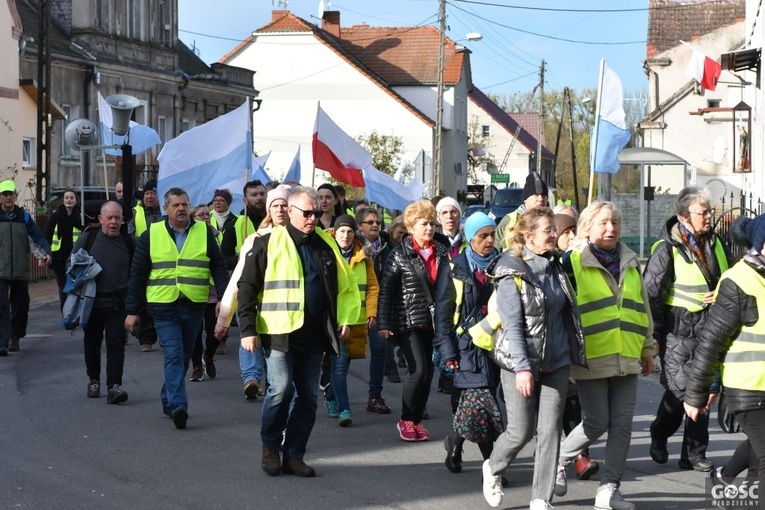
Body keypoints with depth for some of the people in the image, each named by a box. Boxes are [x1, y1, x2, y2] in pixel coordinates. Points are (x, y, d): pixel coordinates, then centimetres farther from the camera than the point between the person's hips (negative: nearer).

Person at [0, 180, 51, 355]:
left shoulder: (24, 217, 7)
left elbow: (38, 236, 4)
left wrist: (46, 252, -13)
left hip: (21, 272, 3)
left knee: (20, 307, 12)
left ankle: (15, 337, 31)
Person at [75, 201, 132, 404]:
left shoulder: (128, 242, 4)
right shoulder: (88, 238, 0)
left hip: (118, 302, -1)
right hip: (91, 301, 1)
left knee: (116, 343, -10)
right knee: (92, 343, 11)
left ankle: (114, 385, -13)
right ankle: (93, 380, 28)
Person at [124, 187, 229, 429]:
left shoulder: (204, 232, 6)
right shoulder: (151, 235, 4)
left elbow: (218, 267, 5)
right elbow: (138, 274, 6)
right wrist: (132, 311, 4)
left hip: (194, 307, 2)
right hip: (164, 307, -2)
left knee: (183, 358, 12)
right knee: (174, 356, -14)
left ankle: (169, 400, 27)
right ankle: (178, 406, -20)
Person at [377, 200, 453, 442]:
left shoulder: (441, 253, 7)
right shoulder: (400, 255, -5)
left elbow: (446, 288, 10)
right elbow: (386, 290, -6)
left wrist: (444, 321, 3)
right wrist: (384, 324, -11)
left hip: (432, 321, 5)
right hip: (408, 321, -5)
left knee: (428, 372, 6)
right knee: (418, 370, -13)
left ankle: (417, 419, 19)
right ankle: (406, 420, 4)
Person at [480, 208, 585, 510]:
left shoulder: (556, 266, 8)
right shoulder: (512, 273, -11)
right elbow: (512, 324, -16)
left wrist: (574, 353, 16)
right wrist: (522, 367, -23)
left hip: (556, 363, 5)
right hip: (520, 363, -5)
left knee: (550, 431, 0)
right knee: (521, 431, 1)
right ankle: (493, 468, 32)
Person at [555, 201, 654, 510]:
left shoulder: (629, 263, 14)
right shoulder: (572, 262, -4)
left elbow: (642, 308, 22)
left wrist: (647, 348, 21)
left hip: (626, 358, 5)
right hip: (591, 357, -5)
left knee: (622, 424, 1)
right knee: (596, 422, -5)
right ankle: (559, 461, 21)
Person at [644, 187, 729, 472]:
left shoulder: (715, 244, 10)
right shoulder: (668, 249, -9)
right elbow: (650, 293, -9)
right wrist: (654, 336, -9)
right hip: (679, 333, -6)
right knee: (678, 390, -5)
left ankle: (695, 454, 13)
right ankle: (659, 437, 23)